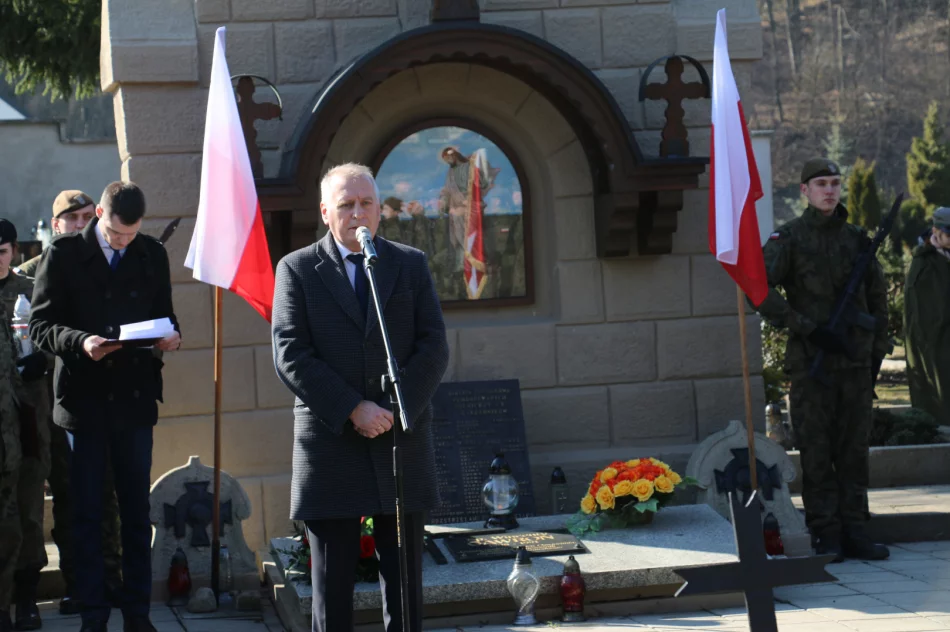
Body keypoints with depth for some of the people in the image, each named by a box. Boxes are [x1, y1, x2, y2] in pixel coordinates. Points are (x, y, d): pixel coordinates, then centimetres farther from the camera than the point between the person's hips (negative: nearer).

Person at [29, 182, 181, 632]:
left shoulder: (153, 255, 8)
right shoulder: (64, 254, -4)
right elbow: (40, 326, -6)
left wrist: (170, 336, -8)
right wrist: (81, 342, -24)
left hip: (135, 397, 3)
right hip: (84, 399, -3)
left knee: (136, 511, 7)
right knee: (86, 512, 4)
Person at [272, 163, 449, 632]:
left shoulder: (411, 264, 10)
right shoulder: (297, 269, 3)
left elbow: (434, 348, 3)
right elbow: (291, 357, -6)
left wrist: (398, 408, -12)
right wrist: (353, 410, -14)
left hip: (403, 441, 2)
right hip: (330, 445, -2)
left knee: (404, 578, 5)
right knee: (332, 581, 2)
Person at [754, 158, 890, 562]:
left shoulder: (857, 239, 12)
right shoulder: (788, 239, -2)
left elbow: (877, 298, 19)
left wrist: (877, 353, 13)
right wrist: (807, 328, -15)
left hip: (855, 363, 4)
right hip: (810, 364, -4)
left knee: (854, 450, 5)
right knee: (817, 453, -2)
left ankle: (854, 532, 11)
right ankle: (826, 536, 4)